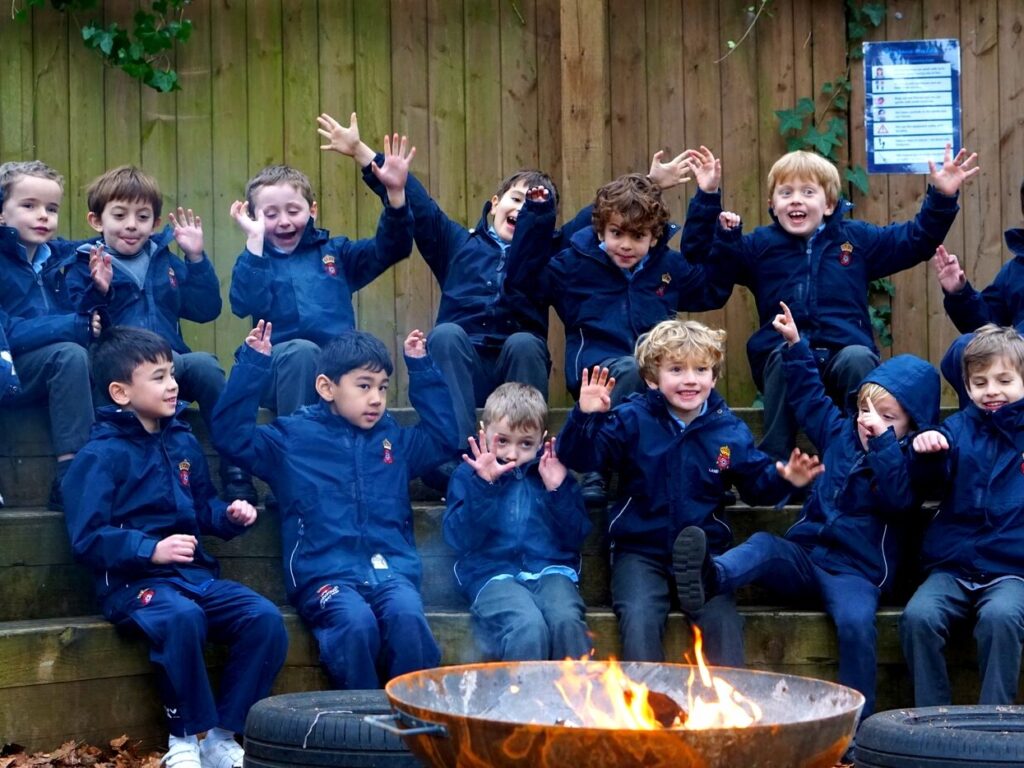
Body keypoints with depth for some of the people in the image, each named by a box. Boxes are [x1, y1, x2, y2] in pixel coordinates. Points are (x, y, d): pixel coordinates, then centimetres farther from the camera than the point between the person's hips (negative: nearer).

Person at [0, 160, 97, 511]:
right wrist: (76, 327, -22)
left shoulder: (62, 257, 12)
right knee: (69, 354, -30)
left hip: (50, 376, 5)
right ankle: (69, 479, -32)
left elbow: (90, 319, 12)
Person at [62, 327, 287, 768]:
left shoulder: (183, 442, 14)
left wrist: (230, 515, 4)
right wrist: (150, 550, -23)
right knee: (182, 617, -38)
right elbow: (88, 539, -12)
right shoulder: (102, 455, -7)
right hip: (132, 583, -7)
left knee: (265, 618, -17)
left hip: (195, 574, 7)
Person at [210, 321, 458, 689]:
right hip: (326, 574, -2)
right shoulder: (292, 437, 12)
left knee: (407, 617, -31)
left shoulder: (394, 438, 22)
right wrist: (253, 365, 0)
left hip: (391, 571, 3)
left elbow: (443, 437, 31)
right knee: (355, 622, -34)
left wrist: (422, 369, 26)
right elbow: (230, 435, 5)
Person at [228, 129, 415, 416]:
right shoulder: (256, 260, 14)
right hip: (281, 367, -1)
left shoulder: (334, 252, 22)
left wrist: (395, 192, -5)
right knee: (300, 350, -36)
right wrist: (255, 240, -9)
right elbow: (246, 304, -8)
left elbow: (390, 248, 9)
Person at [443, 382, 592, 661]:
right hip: (493, 573, -2)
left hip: (550, 569, 2)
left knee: (567, 621, -31)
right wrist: (483, 485, -12)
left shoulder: (553, 472, 16)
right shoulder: (468, 475, 10)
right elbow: (459, 540, -3)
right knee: (528, 627, -34)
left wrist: (557, 490, -5)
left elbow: (577, 537, 9)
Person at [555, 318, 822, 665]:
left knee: (722, 621, -21)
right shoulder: (632, 419, -2)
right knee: (639, 621, -26)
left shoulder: (729, 431, 5)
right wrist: (586, 416, -24)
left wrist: (784, 479, -7)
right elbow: (580, 458, -6)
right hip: (640, 553, -1)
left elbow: (757, 482, 15)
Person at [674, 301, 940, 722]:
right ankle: (710, 576, -59)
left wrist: (883, 440, -25)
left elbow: (897, 497, -21)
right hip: (805, 556, 5)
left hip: (856, 571, -5)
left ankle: (857, 721, -27)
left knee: (856, 622, -34)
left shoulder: (908, 461, 0)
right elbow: (811, 398, 29)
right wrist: (796, 346, 27)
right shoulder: (841, 432, 15)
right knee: (764, 546, -26)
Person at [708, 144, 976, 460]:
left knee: (858, 358, -34)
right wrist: (723, 232, -7)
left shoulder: (856, 238, 16)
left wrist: (942, 198, 8)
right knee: (784, 359, -36)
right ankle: (773, 462, -28)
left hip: (846, 350, 1)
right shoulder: (761, 244, 14)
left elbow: (915, 241, 19)